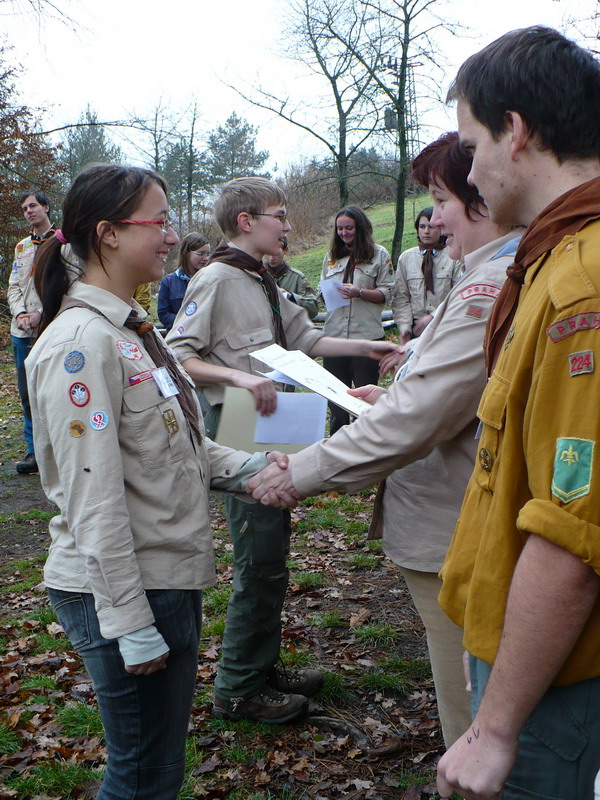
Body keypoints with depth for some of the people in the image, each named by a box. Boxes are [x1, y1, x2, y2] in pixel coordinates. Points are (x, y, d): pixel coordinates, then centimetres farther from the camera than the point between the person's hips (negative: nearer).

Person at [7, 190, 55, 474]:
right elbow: (14, 286, 16)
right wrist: (20, 313, -2)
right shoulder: (22, 247, 19)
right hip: (23, 332, 6)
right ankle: (35, 450, 17)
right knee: (27, 394, 8)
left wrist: (41, 314, -15)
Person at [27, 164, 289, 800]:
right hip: (119, 588, -9)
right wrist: (129, 622, -20)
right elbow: (94, 497, -22)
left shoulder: (131, 327, 11)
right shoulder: (81, 341, -19)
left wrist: (246, 468, 3)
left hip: (171, 575, 9)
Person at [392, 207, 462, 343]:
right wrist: (404, 325, -5)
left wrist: (433, 317, -13)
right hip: (416, 329, 2)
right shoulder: (406, 258, 10)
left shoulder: (454, 257, 0)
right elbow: (400, 297, 8)